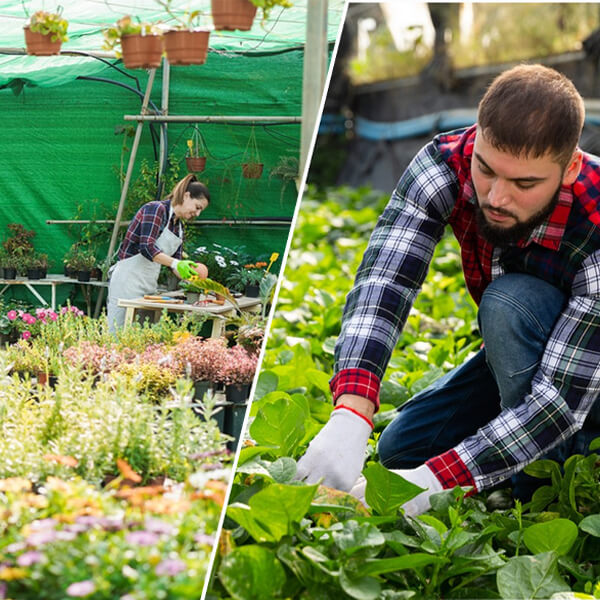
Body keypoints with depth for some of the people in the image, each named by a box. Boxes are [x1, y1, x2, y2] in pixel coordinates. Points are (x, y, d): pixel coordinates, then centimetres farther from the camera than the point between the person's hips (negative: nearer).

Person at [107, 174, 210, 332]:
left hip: (149, 286, 9)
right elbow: (147, 247, -22)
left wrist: (193, 278, -3)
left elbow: (175, 263, 15)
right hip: (128, 282, -9)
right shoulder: (156, 209, -10)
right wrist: (176, 263, -33)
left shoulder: (179, 226, 16)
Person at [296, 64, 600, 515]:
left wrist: (433, 480, -50)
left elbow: (561, 396, -40)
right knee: (400, 449, -4)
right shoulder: (446, 165, -26)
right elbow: (383, 280, -38)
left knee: (511, 301, -33)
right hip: (519, 352, 5)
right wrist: (349, 416, -54)